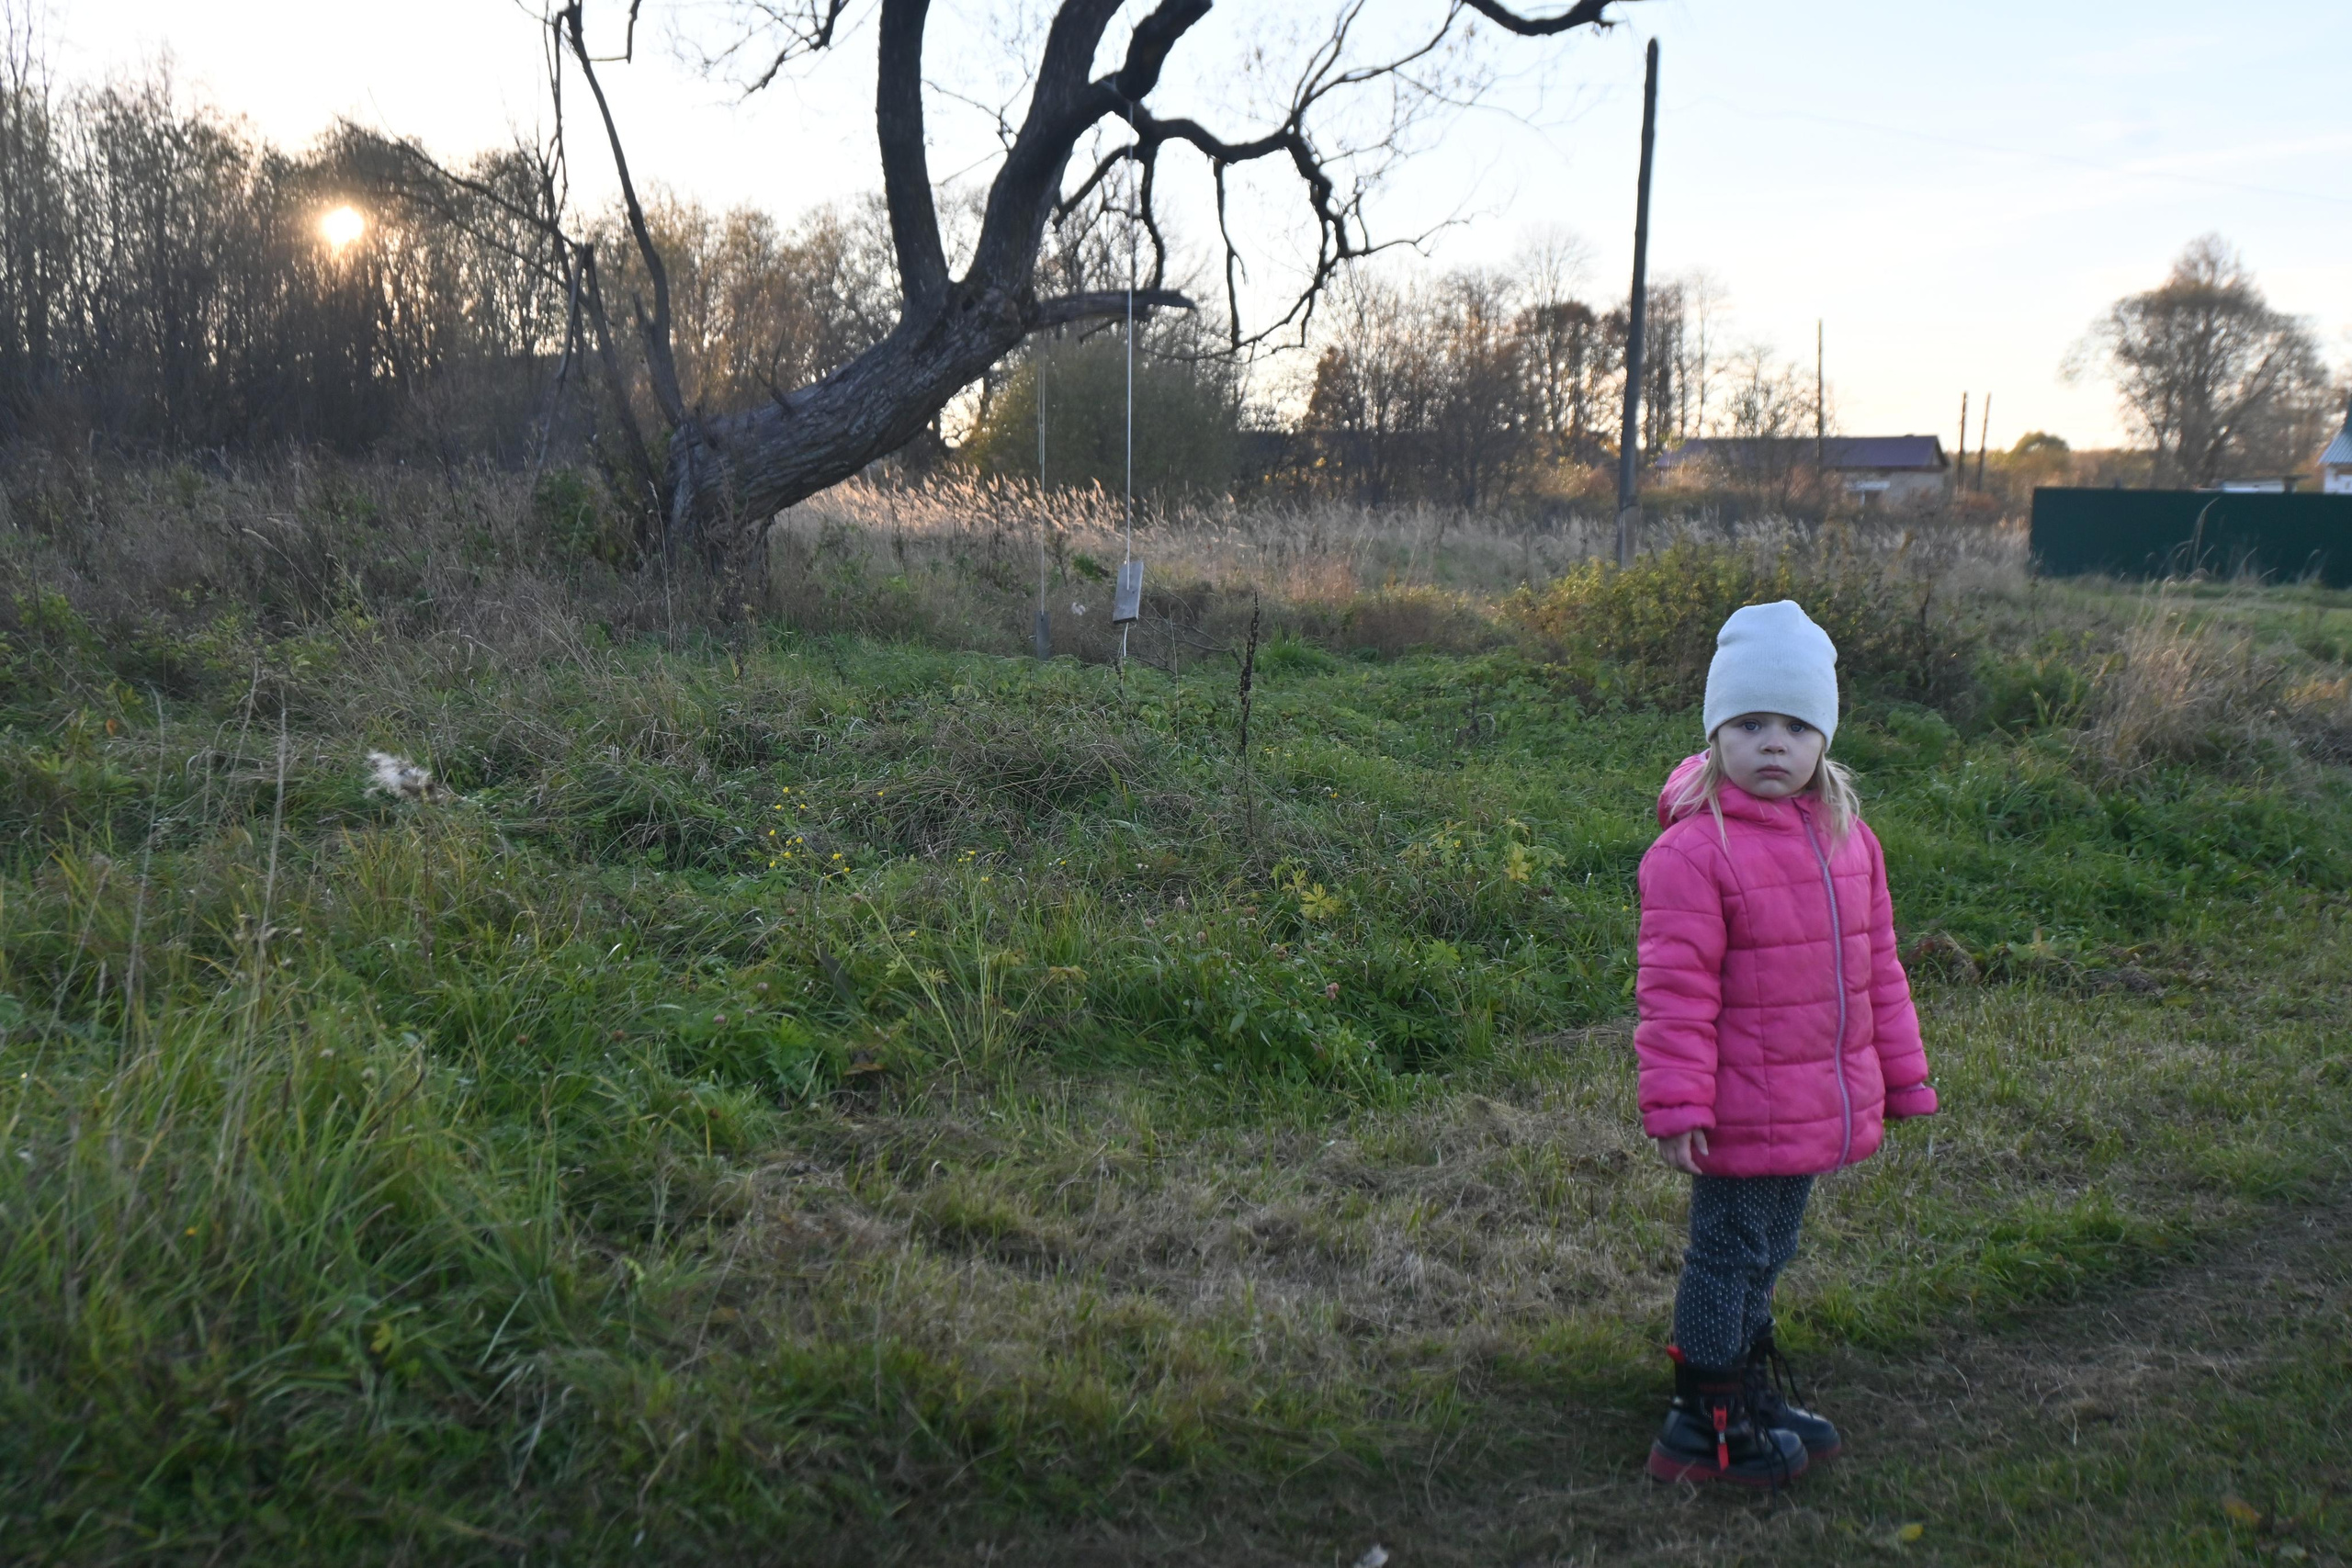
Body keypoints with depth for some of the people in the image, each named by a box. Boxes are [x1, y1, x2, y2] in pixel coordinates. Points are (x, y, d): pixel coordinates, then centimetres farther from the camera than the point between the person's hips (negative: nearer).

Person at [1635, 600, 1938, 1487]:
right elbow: (1675, 989, -18)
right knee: (1728, 1255, 4)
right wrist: (1675, 1104, -20)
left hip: (1822, 1104, 7)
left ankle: (1751, 1396, 37)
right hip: (1742, 1110, -7)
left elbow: (1876, 968, 15)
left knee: (1765, 1254, 20)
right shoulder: (1693, 849, -18)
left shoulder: (1847, 838, 6)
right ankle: (1704, 1428, 19)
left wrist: (1902, 1077, 17)